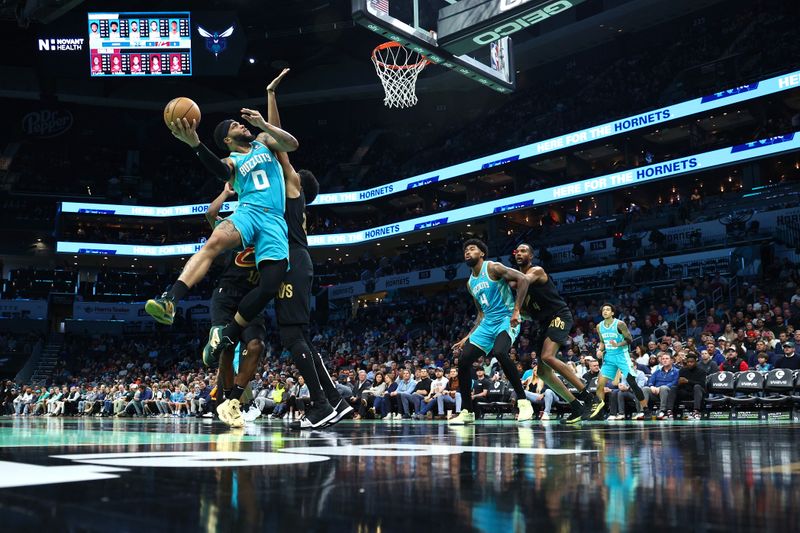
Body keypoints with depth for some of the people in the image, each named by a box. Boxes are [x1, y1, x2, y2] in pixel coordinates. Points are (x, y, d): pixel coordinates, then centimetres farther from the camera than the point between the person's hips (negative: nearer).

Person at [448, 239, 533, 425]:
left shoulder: (493, 268, -8)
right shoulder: (470, 283, 16)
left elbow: (523, 279, -18)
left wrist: (516, 310, -23)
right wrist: (467, 338, 16)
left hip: (506, 319, -8)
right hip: (487, 323, 8)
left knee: (499, 353, -35)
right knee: (464, 360, -4)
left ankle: (523, 401, -23)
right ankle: (466, 411, 6)